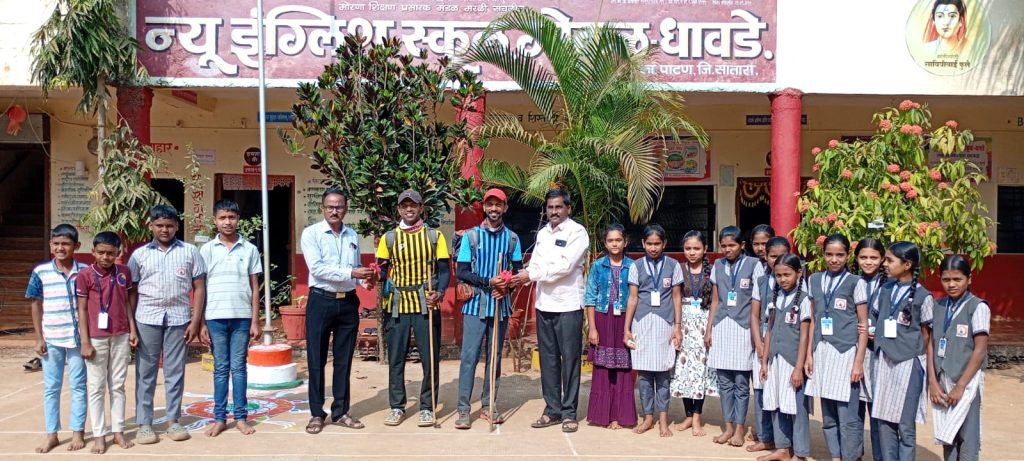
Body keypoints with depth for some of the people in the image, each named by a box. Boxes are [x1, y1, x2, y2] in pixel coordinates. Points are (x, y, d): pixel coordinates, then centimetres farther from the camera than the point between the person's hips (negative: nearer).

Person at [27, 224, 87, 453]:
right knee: (51, 387, 10)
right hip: (51, 339, 1)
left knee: (78, 386, 8)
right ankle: (51, 434, 21)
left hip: (78, 337, -1)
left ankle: (78, 432, 19)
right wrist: (39, 338, 0)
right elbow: (37, 306, 3)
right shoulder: (40, 272, -2)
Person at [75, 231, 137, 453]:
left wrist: (133, 330, 3)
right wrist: (85, 342, -7)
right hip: (96, 339, -3)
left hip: (121, 337, 3)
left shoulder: (124, 272, 3)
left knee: (118, 386, 11)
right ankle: (99, 435, 14)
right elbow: (82, 309, -4)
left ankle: (118, 431, 19)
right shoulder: (85, 275, -5)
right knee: (97, 388, 6)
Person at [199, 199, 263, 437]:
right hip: (215, 317, 0)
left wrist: (255, 320, 1)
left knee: (239, 367, 6)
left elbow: (254, 288, 5)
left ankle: (241, 417, 13)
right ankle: (219, 418, 16)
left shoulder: (249, 249, 3)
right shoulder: (207, 250, 3)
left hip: (242, 317, 0)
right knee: (220, 368, 8)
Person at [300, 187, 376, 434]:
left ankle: (340, 412, 21)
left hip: (348, 302, 4)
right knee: (316, 360, 3)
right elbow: (317, 268, -16)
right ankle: (317, 413, 15)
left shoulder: (353, 236, 11)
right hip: (321, 302, -4)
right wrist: (351, 273, -22)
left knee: (343, 360, 10)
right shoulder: (311, 233, -4)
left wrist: (366, 278, -2)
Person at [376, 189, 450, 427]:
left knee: (429, 358, 1)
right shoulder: (389, 238, 8)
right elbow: (381, 270, 7)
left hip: (426, 304, -1)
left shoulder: (434, 236, 5)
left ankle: (427, 407, 13)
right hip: (396, 305, 1)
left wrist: (439, 292, -15)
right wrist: (376, 275, -16)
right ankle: (396, 406, 19)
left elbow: (444, 270, 2)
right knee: (395, 358, 6)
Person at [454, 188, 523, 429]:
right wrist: (489, 281, -17)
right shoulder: (471, 235, 0)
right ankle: (463, 409, 1)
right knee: (469, 356, -4)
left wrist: (507, 287, -13)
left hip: (501, 305, 2)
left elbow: (518, 271, 7)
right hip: (475, 305, -2)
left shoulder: (512, 238, 6)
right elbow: (461, 272, -4)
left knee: (495, 356, 9)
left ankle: (488, 405, 18)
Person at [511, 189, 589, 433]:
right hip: (544, 304, 6)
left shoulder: (577, 232, -6)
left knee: (570, 359, 0)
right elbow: (535, 264, 9)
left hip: (568, 305, -6)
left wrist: (532, 275, -14)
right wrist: (522, 277, -10)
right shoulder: (542, 233, 15)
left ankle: (569, 412, 9)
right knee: (548, 358, 9)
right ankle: (552, 410, 19)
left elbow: (565, 266, -16)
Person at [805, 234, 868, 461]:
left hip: (846, 352, -4)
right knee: (828, 414, 10)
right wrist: (809, 354, 8)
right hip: (822, 352, 4)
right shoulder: (814, 280, 9)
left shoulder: (855, 282, -2)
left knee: (848, 415, -2)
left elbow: (864, 324, -2)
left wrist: (859, 361, -7)